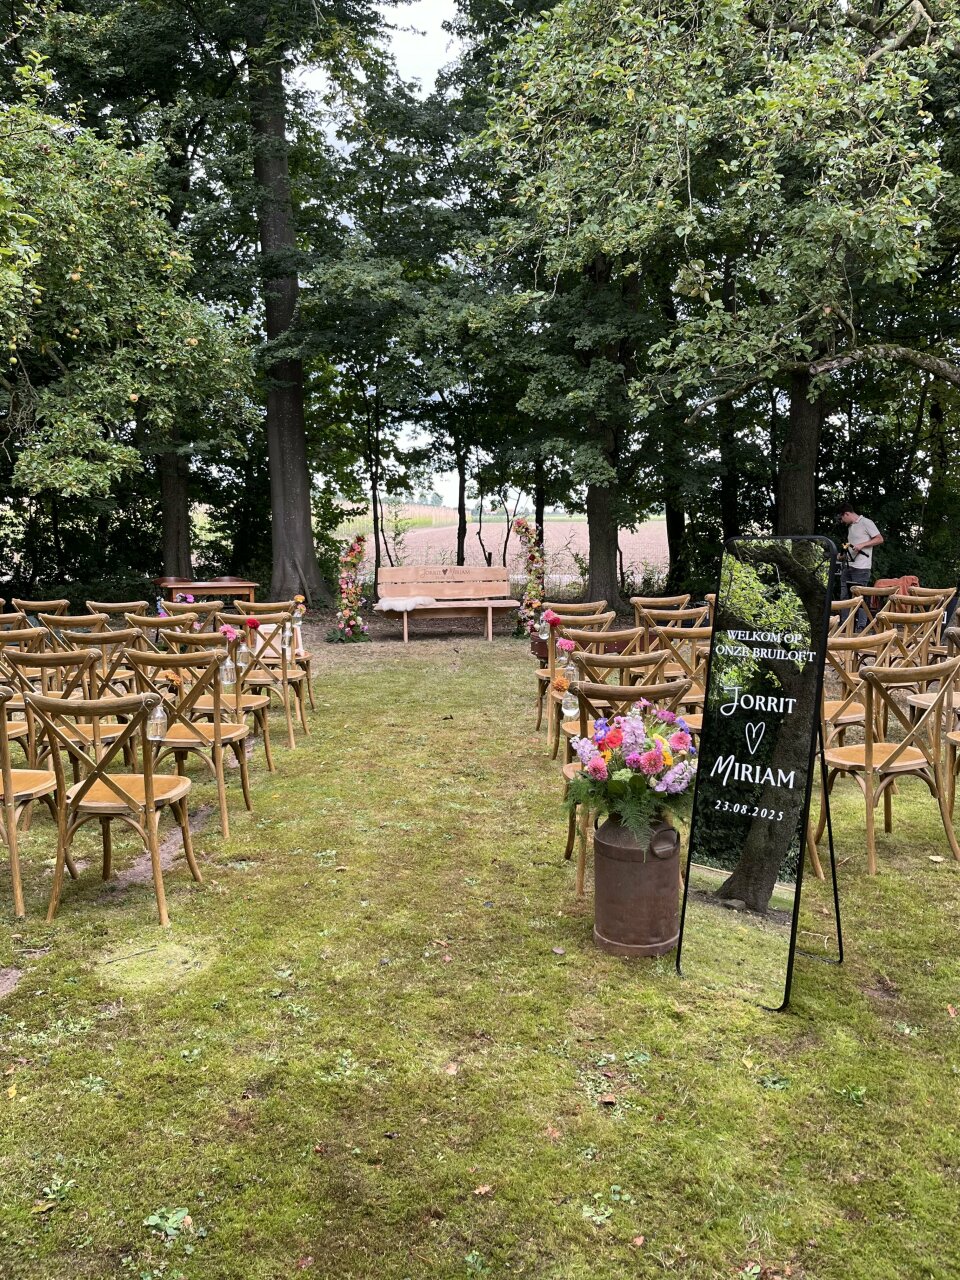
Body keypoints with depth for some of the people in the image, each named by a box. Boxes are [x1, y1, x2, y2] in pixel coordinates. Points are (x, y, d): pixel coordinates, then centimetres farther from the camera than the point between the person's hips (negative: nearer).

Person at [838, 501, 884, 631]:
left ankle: (861, 627, -2)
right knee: (844, 596, 7)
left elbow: (880, 539, -7)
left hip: (861, 568, -8)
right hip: (848, 566, 8)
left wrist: (862, 545, -16)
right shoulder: (850, 526, 20)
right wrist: (843, 556, 15)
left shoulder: (866, 522, -5)